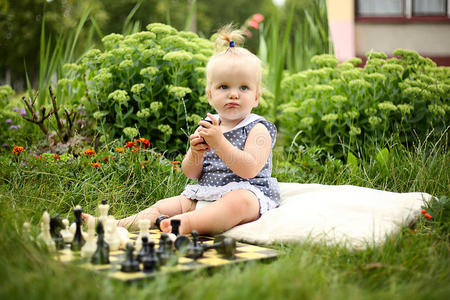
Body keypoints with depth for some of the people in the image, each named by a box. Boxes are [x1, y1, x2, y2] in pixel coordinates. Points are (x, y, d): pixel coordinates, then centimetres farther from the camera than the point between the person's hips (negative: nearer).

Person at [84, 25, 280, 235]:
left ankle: (185, 223, -52)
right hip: (203, 196, 7)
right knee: (162, 206, -4)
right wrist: (195, 153, -12)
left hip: (249, 194, -7)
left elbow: (249, 170, -21)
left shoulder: (258, 129, -5)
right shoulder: (208, 127, 12)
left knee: (238, 201, -39)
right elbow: (191, 173, 10)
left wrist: (218, 141, -25)